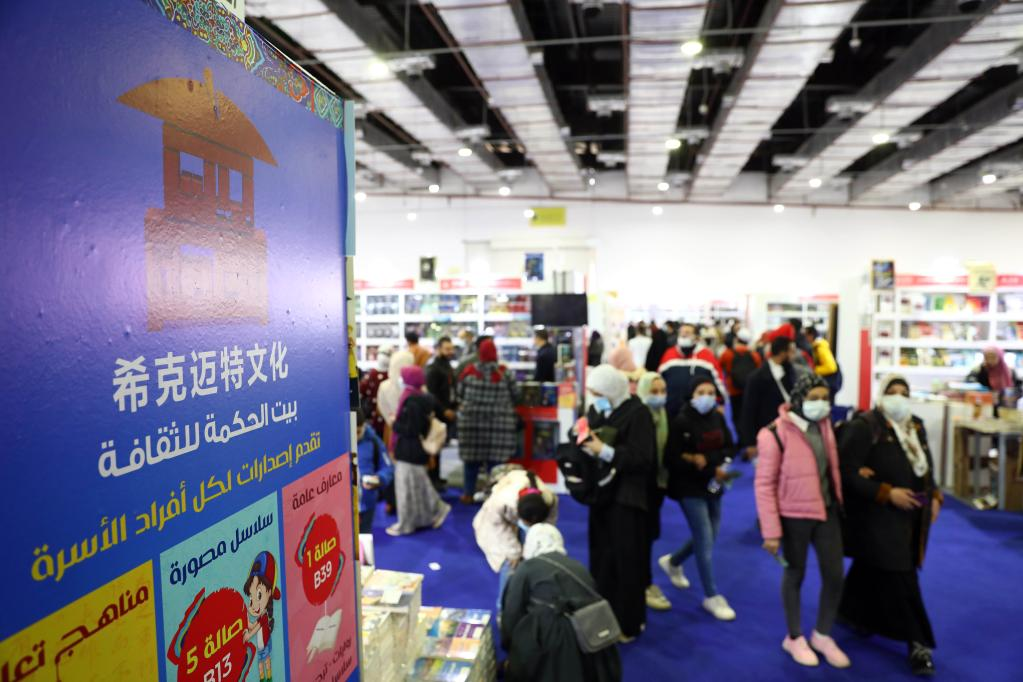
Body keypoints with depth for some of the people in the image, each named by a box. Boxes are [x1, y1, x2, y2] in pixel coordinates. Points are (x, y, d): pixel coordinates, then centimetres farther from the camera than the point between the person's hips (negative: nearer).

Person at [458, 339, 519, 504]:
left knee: (471, 457, 11)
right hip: (498, 422, -1)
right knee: (495, 458, 7)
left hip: (471, 420, 1)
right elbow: (514, 397, 2)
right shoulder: (504, 373, -7)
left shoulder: (469, 371, -4)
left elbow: (459, 395, 5)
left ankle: (468, 493, 19)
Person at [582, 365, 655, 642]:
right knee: (601, 556, 14)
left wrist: (605, 451, -25)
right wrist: (582, 443, -9)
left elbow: (643, 458, -19)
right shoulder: (595, 410, 8)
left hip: (626, 497, -7)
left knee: (626, 561, 3)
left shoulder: (637, 413, -13)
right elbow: (587, 445, 14)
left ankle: (629, 623, 18)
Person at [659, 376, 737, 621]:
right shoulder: (681, 421, -18)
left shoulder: (718, 418, -1)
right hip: (690, 488, -6)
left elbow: (730, 449, 2)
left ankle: (672, 562, 42)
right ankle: (712, 596, 14)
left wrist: (705, 459, -18)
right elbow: (671, 460, -19)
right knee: (705, 540, -3)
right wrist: (713, 470, -20)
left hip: (713, 486, 6)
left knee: (708, 537, 17)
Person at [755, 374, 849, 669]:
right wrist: (771, 531, -17)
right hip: (795, 516, -6)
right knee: (795, 575, 11)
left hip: (827, 511, 6)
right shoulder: (776, 434, -19)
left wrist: (838, 503, 10)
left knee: (835, 575, 11)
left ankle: (823, 636, 34)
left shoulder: (825, 426, 2)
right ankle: (794, 638, 32)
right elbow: (764, 485, -17)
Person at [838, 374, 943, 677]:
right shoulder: (864, 426, -15)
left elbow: (927, 465, 20)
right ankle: (917, 642, 8)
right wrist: (887, 493, -22)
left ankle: (851, 612, 37)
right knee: (900, 577, -4)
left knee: (872, 568, 18)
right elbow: (849, 473, -18)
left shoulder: (915, 425, 9)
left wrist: (934, 495, 7)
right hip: (879, 514, -7)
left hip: (913, 514, 7)